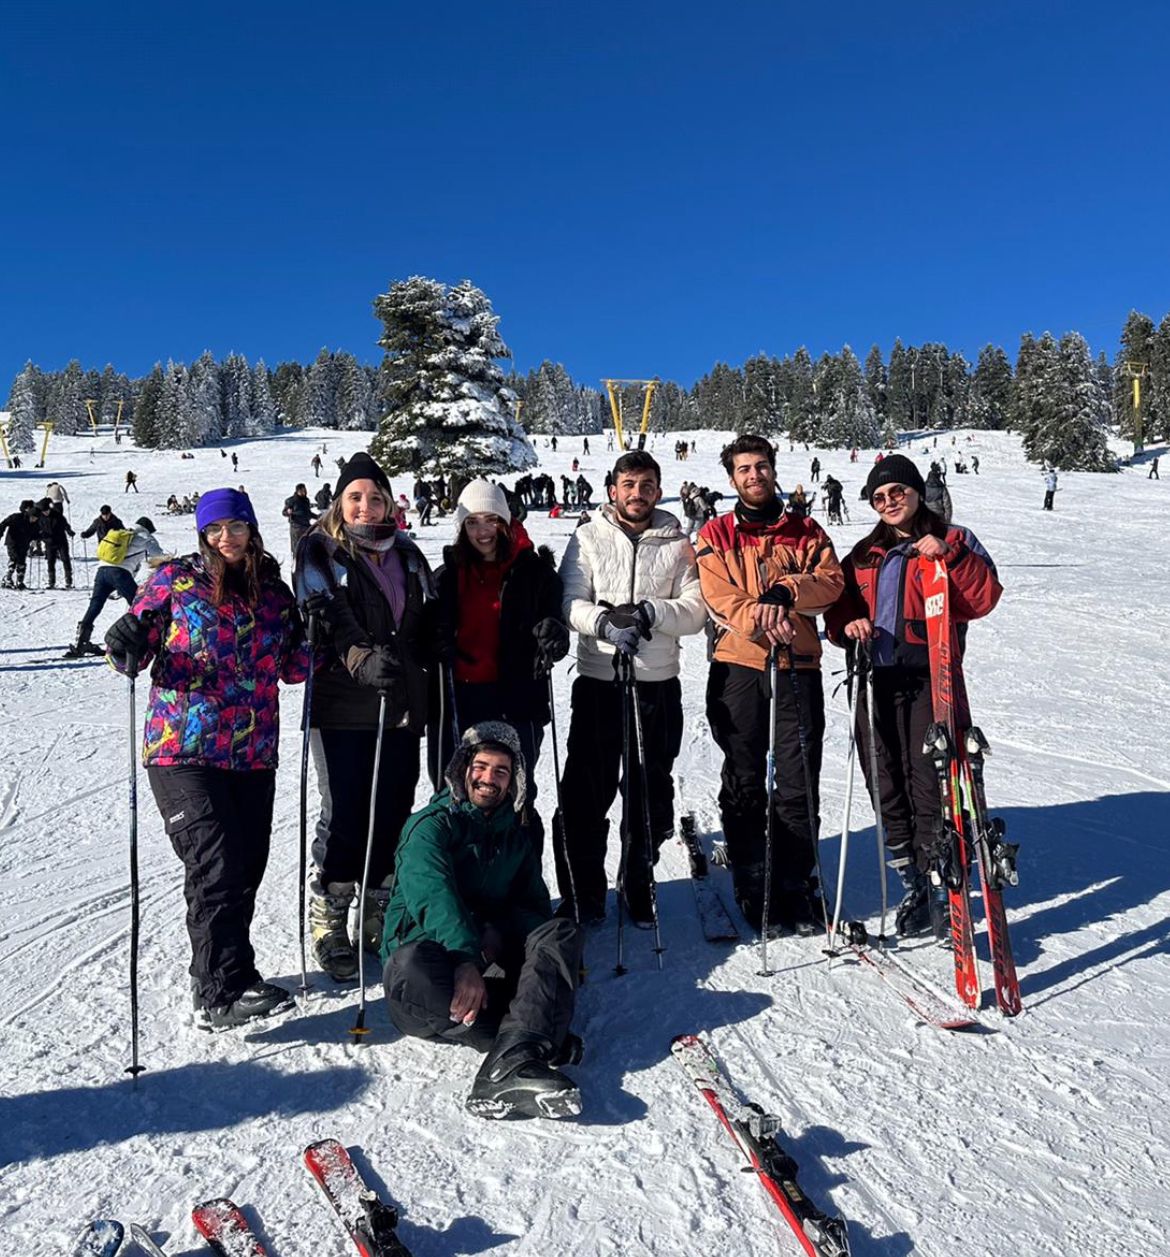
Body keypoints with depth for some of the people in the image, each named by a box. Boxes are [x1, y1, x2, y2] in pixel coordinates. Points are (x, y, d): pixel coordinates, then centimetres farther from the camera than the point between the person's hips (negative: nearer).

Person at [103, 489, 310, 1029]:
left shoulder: (274, 590, 10)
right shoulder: (174, 580, 1)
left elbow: (291, 669, 15)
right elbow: (134, 648, 2)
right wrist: (126, 649, -20)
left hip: (253, 757, 5)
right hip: (184, 752, -4)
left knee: (246, 868, 10)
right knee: (217, 866, -14)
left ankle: (216, 972, 29)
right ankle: (223, 992, -8)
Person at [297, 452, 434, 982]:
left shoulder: (406, 553, 15)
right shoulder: (320, 551, 1)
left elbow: (430, 621, 21)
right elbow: (329, 619, -14)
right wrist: (363, 659, -30)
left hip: (402, 706, 5)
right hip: (343, 707, -4)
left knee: (393, 812, 9)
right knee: (343, 815, -3)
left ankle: (379, 913, 25)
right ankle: (328, 923, 12)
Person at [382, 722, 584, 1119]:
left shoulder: (515, 837, 15)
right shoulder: (432, 825, -4)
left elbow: (534, 903, 7)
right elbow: (432, 892, -23)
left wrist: (500, 932, -17)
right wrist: (466, 959, -38)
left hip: (489, 957, 5)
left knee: (561, 933, -21)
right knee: (413, 966, -39)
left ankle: (513, 1061, -44)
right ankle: (539, 1039, -35)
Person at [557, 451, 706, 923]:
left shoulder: (677, 544, 8)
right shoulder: (589, 538, 5)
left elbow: (695, 610, -1)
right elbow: (571, 602, -4)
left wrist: (649, 612, -17)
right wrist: (606, 622, -22)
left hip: (659, 686, 1)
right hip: (598, 682, -1)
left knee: (651, 794, 10)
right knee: (586, 791, 0)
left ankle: (639, 886, 27)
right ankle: (583, 892, 14)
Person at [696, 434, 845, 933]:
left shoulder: (806, 531, 14)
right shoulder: (716, 536, 9)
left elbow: (831, 582, 0)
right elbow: (719, 597, -5)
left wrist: (786, 590, -17)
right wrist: (762, 620, -21)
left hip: (797, 666, 1)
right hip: (737, 666, -1)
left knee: (799, 783, 1)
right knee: (744, 783, 5)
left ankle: (795, 887, 12)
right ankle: (751, 889, 15)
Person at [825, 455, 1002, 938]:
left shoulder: (953, 541, 6)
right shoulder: (864, 555, 18)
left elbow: (984, 598, -6)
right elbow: (839, 605, 17)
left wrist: (949, 556, -18)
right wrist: (847, 624, -4)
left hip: (930, 678, -4)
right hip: (876, 681, 5)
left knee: (931, 785, -11)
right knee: (887, 787, 7)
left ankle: (942, 888, 2)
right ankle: (913, 888, 21)